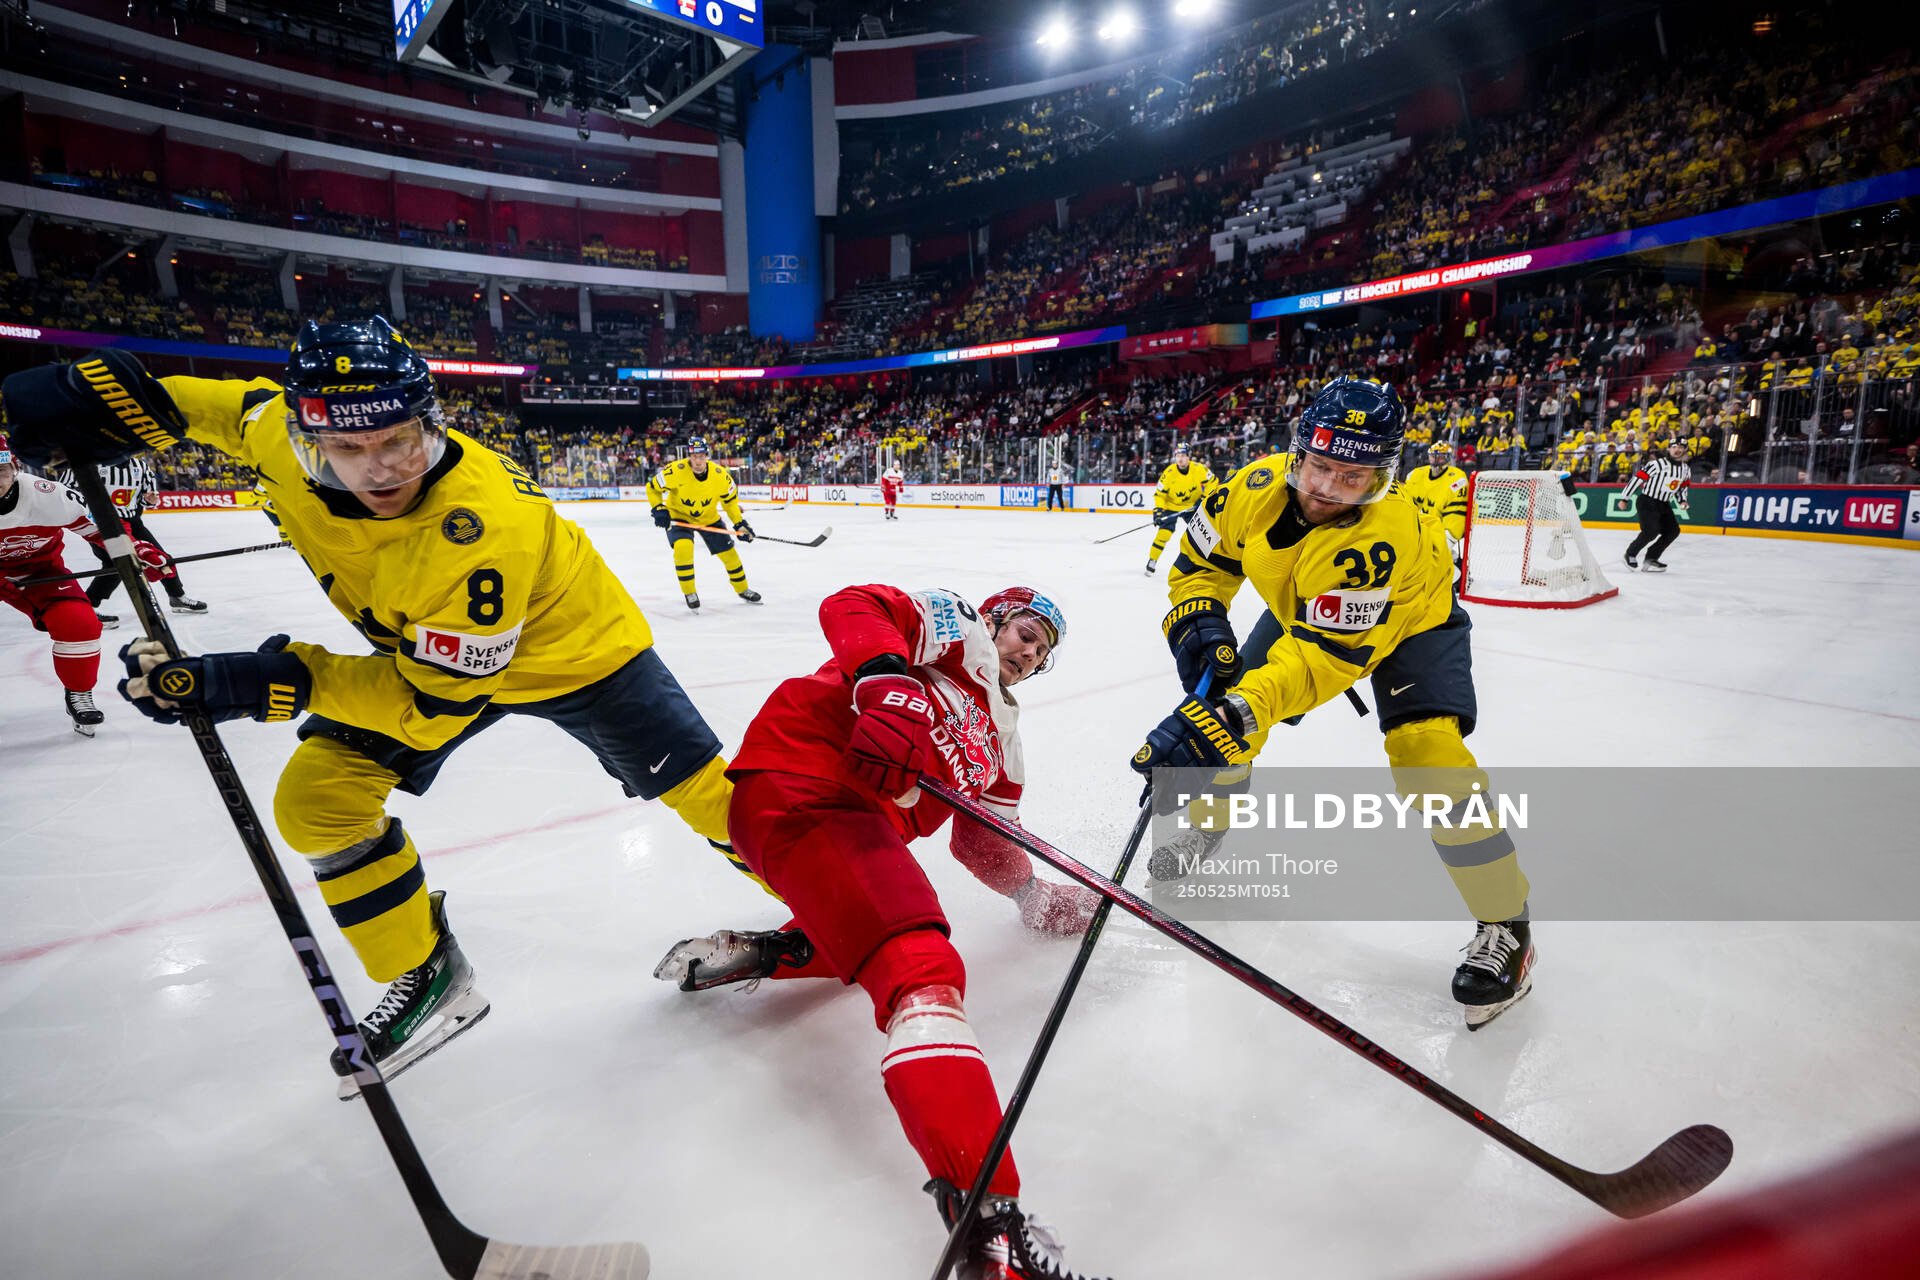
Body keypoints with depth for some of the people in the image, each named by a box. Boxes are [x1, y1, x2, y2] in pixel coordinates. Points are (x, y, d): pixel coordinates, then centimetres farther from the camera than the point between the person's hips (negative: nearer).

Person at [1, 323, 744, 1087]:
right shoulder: (287, 440, -21)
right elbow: (247, 408, 7)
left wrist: (279, 685, -35)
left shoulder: (483, 526, -40)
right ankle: (430, 980, 15)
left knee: (695, 788, -3)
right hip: (423, 646, 6)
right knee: (317, 799, -3)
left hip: (569, 647, -6)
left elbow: (436, 700, -31)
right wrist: (135, 397, -8)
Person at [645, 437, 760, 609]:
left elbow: (730, 500, -3)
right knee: (683, 547, -29)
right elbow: (653, 487, -13)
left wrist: (740, 524, -8)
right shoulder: (676, 471, -28)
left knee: (728, 552, 5)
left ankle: (742, 589, 29)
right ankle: (689, 592, -9)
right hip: (678, 516, -3)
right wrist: (658, 509, -25)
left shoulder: (720, 474, -19)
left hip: (708, 517, 3)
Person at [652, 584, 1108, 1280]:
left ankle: (767, 952, 16)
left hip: (868, 817, 10)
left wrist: (1037, 895, 16)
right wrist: (890, 683, -27)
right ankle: (987, 1219, -34)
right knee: (922, 969, -25)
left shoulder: (1001, 734, 31)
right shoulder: (955, 627, 8)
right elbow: (853, 607, -10)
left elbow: (986, 839, 30)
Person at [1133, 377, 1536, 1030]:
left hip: (1408, 617, -5)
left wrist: (1237, 712, -56)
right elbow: (1201, 560, -10)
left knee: (1428, 753, -23)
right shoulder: (1258, 486, -25)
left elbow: (1328, 654, -45)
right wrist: (1199, 625, -28)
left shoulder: (1387, 539, -42)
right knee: (1221, 714, 1)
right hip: (1301, 606, 6)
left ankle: (1504, 926, -6)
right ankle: (1208, 826, 29)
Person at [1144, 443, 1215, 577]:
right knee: (1164, 532, -15)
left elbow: (1211, 482, -5)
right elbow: (1160, 494, -17)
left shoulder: (1198, 469, -19)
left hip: (1192, 506, 2)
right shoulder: (1169, 473, -22)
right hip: (1171, 506, -2)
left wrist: (1205, 497, -13)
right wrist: (1158, 510, -25)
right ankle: (1152, 561, -5)